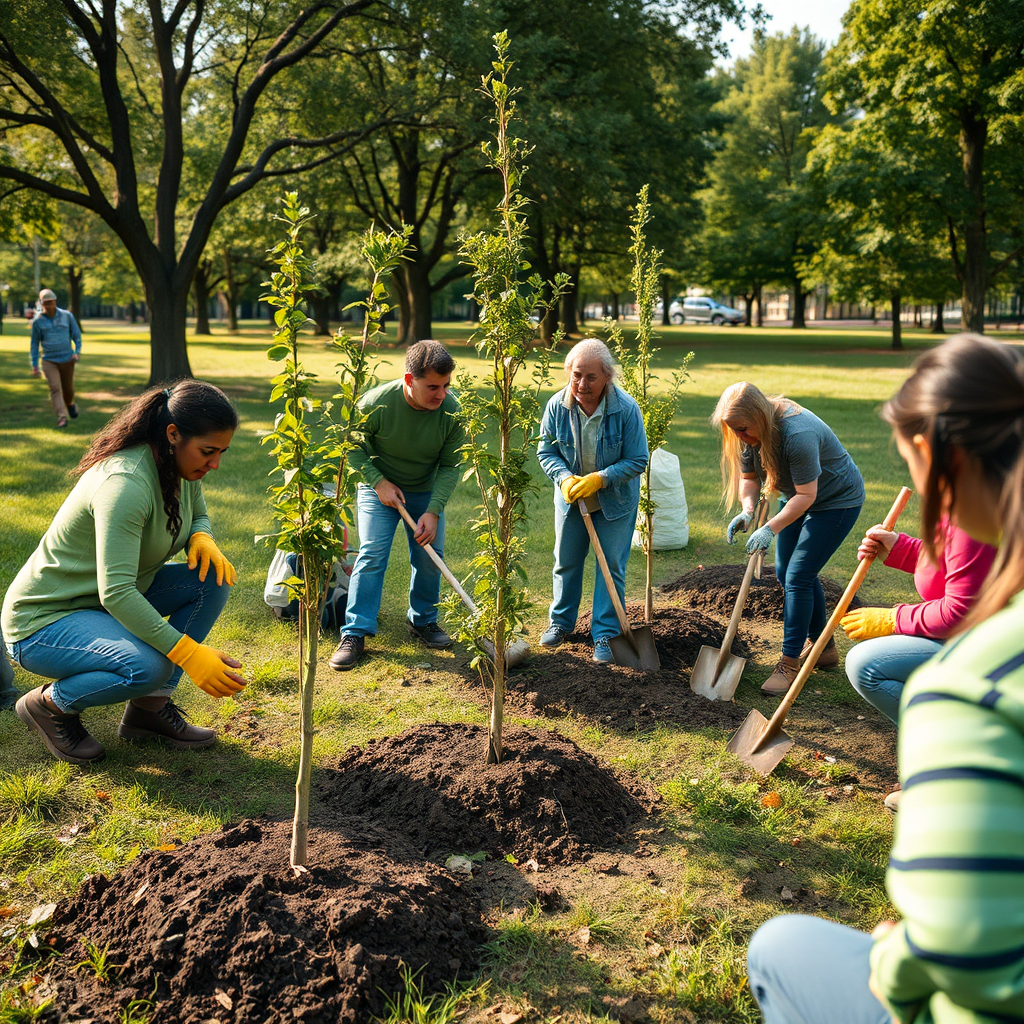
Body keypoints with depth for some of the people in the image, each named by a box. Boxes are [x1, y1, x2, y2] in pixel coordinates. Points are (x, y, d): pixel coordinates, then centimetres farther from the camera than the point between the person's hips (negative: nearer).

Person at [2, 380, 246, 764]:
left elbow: (198, 516, 16)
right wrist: (189, 653, -41)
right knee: (147, 666, -34)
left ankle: (149, 708, 0)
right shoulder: (125, 484, -31)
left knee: (210, 579, -8)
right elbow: (115, 591, -37)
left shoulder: (181, 467, -5)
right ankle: (50, 703, -3)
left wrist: (202, 538, -11)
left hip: (112, 602, 9)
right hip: (44, 619, -9)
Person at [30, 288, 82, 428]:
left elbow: (77, 335, 5)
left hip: (67, 359, 1)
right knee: (55, 388, -16)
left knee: (68, 388, 12)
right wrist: (34, 365, 3)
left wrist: (77, 352, -12)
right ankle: (62, 418, -22)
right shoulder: (37, 321, -3)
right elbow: (34, 344, 5)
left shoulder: (67, 316, -3)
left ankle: (70, 404, 46)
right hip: (49, 361, -1)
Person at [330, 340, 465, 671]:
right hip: (379, 488, -2)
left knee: (430, 556, 1)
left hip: (427, 492, 3)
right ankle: (355, 633, -7)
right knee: (371, 554, -12)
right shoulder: (376, 403, -27)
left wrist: (433, 511, -18)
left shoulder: (452, 411, -21)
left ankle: (423, 620, 24)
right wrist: (379, 482, -17)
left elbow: (450, 466, -11)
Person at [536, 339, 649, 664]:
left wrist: (598, 479, -29)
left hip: (615, 500, -2)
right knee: (566, 561, 16)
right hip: (570, 498, 3)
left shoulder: (626, 409, -25)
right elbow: (546, 451, -6)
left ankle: (606, 633, 15)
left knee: (612, 566, 2)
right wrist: (564, 478, -24)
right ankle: (560, 621, 36)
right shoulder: (558, 405, -18)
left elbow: (637, 461, -18)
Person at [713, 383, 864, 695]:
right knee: (785, 572, 13)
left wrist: (771, 529, -34)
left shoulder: (797, 434, -36)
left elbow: (806, 495, -31)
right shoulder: (752, 431, -11)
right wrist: (747, 511, -20)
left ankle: (790, 663, -5)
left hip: (837, 501, -9)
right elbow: (749, 477, -1)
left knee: (798, 576, -14)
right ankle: (823, 647, 28)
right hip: (798, 496, 9)